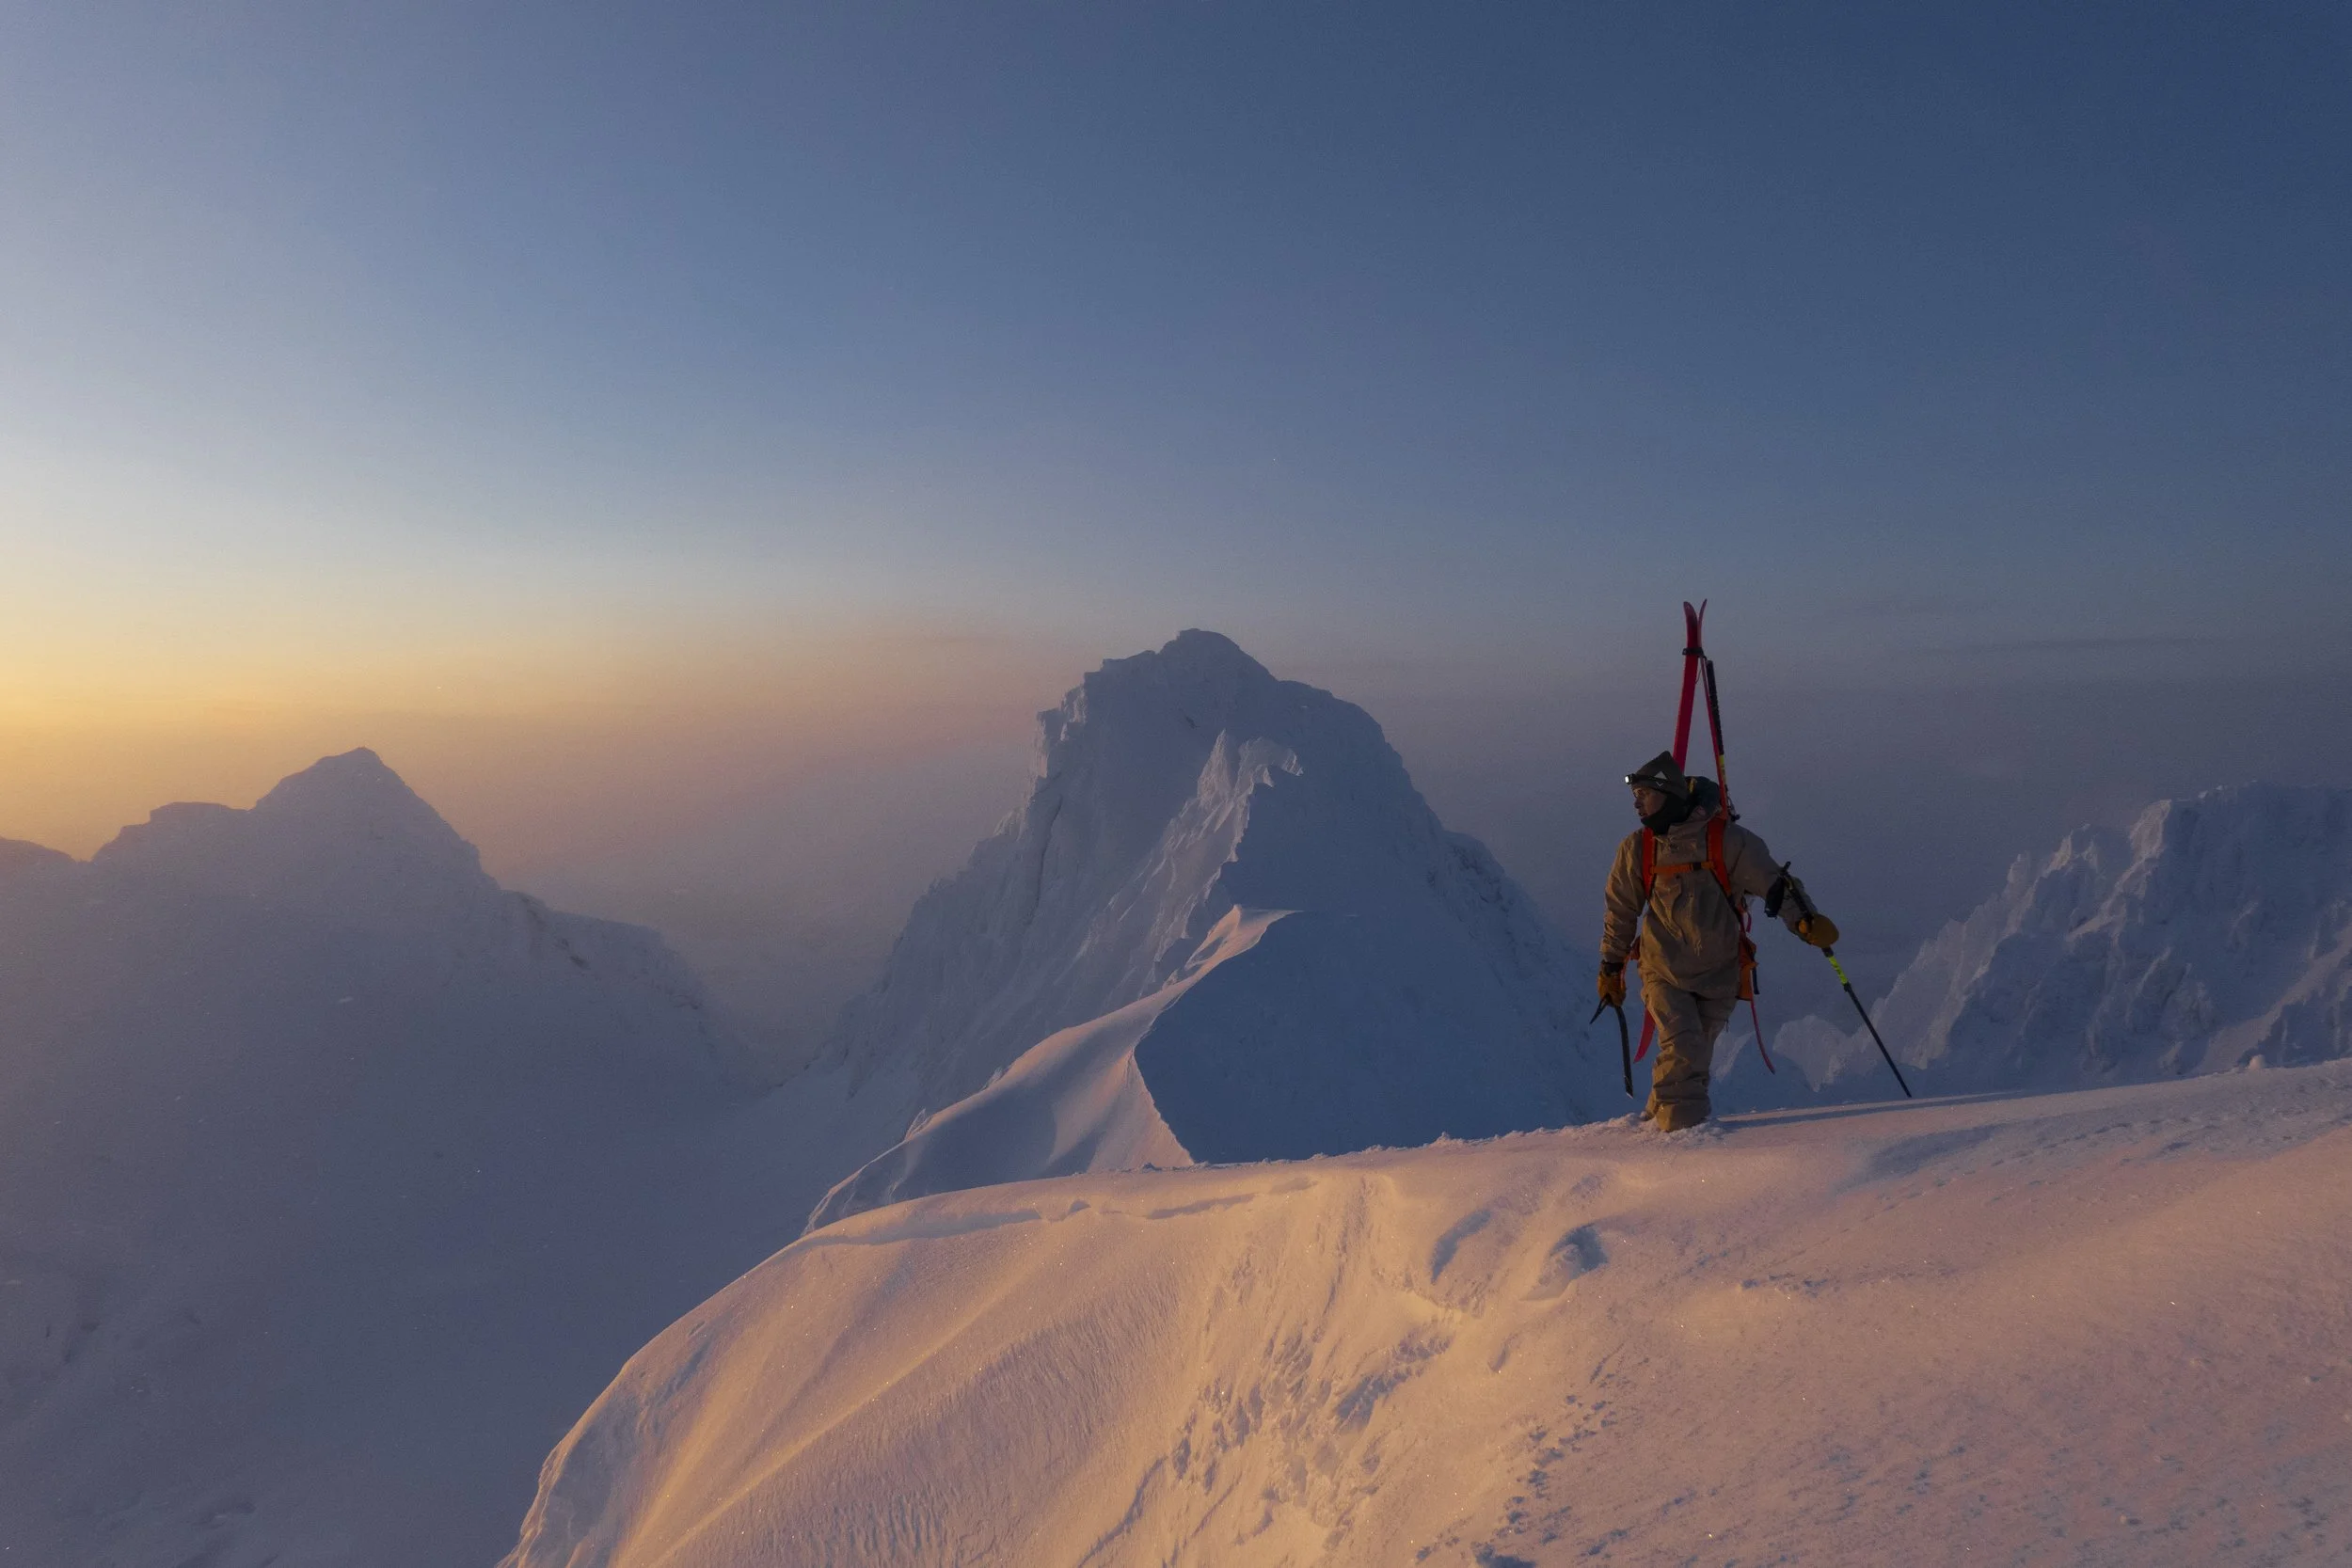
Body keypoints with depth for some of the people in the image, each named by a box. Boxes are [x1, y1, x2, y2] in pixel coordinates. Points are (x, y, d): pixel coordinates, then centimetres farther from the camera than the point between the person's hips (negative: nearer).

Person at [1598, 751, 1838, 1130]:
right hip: (1664, 972, 0)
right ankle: (1683, 1119, -3)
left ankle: (1661, 1113, 26)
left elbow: (1773, 884, -4)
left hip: (1719, 973, 0)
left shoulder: (1727, 840, -7)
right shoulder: (1636, 849, 2)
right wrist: (1611, 967, 16)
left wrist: (1803, 920, -21)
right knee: (1682, 1051, -15)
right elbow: (1620, 913, 12)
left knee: (1698, 1056, 8)